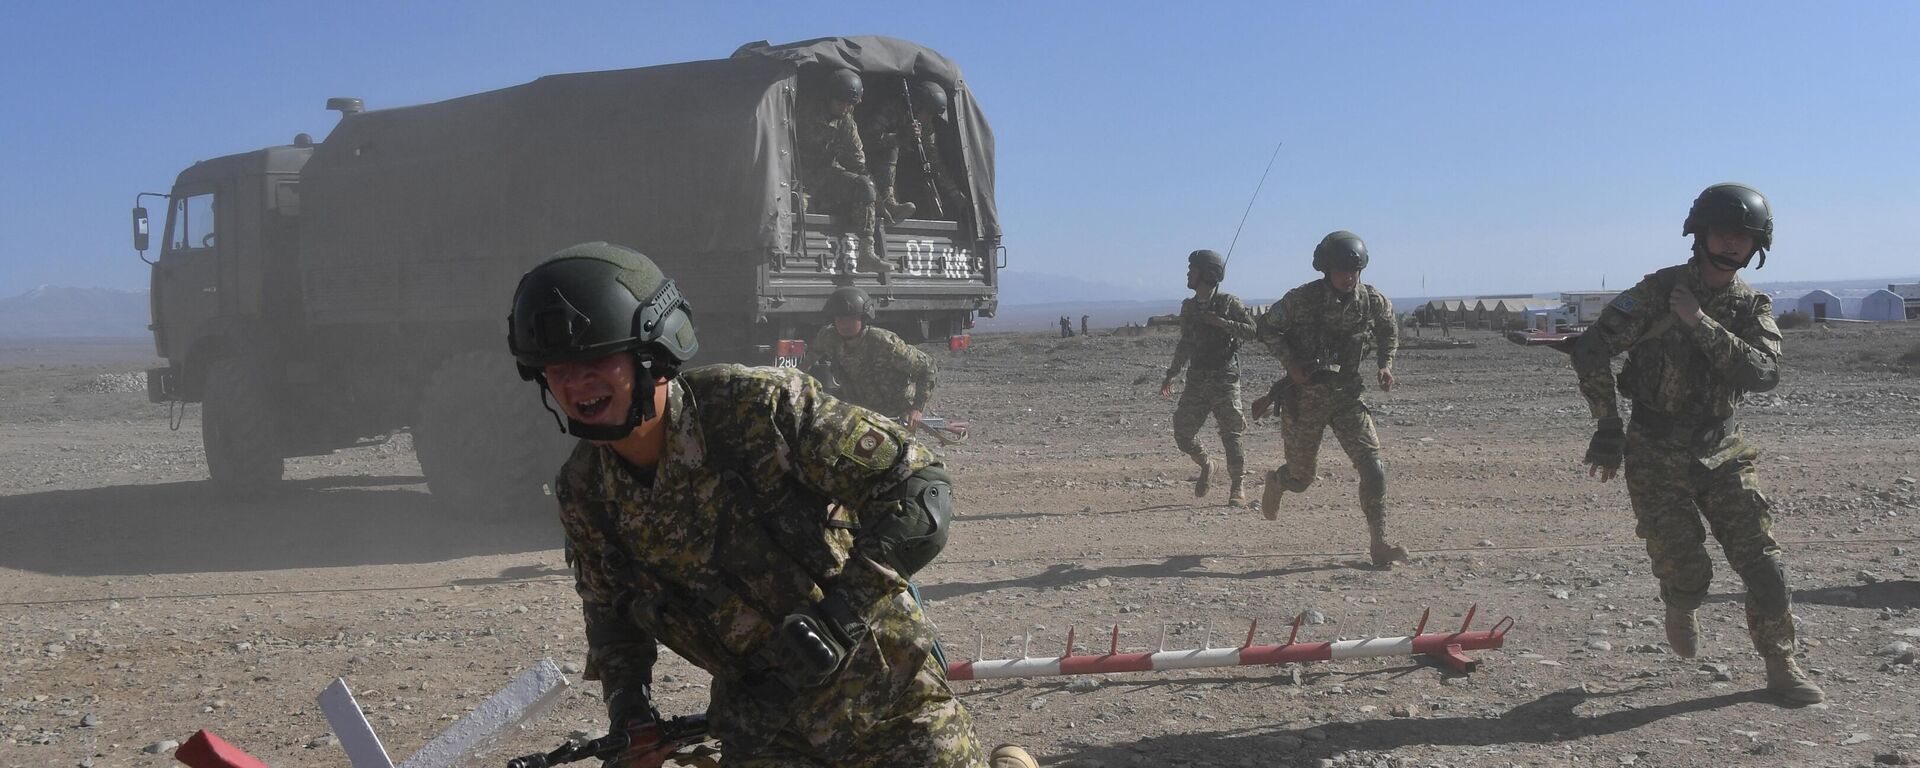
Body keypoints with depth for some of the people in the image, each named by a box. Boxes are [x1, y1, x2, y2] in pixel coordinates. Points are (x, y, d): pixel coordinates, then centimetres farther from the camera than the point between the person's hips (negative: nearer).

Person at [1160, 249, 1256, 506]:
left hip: (1224, 380, -5)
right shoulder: (1188, 306, 13)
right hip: (1196, 380, 5)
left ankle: (1237, 489, 4)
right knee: (1182, 433, 1)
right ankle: (1206, 466, 27)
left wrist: (1222, 323, -18)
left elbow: (1252, 330, -11)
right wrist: (1171, 374, 21)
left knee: (1230, 435, -6)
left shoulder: (1229, 303, -3)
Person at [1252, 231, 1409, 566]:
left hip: (1347, 396, 2)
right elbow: (1267, 328, -4)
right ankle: (1275, 482, 47)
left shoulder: (1375, 302, -6)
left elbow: (1389, 334, 14)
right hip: (1305, 396, -2)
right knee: (1302, 476, 10)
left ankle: (1379, 544, -7)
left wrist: (1385, 365, -3)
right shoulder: (1302, 299, -16)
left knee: (1373, 468, -13)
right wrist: (1291, 364, -15)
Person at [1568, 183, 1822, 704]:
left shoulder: (1752, 308, 1)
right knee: (1684, 570, -5)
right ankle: (1681, 610, 31)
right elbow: (1590, 352, -12)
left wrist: (1702, 324, -25)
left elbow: (1765, 374, -18)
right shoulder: (1657, 292, -10)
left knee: (1762, 560, -2)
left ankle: (1781, 668, 11)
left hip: (1722, 451, 3)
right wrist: (1608, 427, -12)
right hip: (1657, 457, -3)